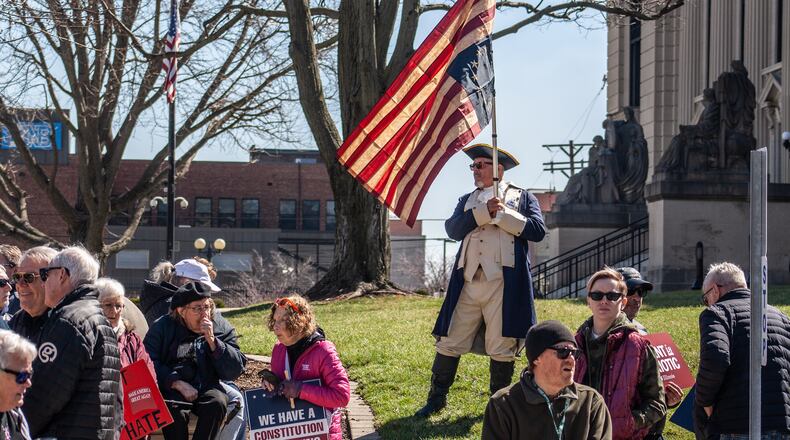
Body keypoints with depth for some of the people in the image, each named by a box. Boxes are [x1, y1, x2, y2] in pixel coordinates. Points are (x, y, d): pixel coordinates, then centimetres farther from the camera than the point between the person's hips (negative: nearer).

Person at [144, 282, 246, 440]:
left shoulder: (221, 328, 6)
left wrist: (212, 340, -12)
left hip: (207, 388, 2)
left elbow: (235, 371, -2)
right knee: (175, 412, -33)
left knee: (217, 403, -31)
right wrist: (178, 384, -20)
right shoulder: (162, 327, 3)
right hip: (170, 388, -2)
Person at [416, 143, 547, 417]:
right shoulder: (467, 200, 21)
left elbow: (538, 230, -4)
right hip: (468, 280, 3)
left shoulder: (522, 197, 11)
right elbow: (453, 229, 2)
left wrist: (502, 214, -8)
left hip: (503, 281, -3)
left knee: (501, 348, -1)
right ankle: (437, 398, 15)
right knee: (449, 342, 3)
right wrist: (483, 212, -9)